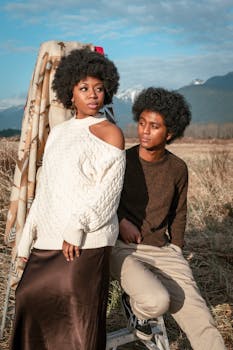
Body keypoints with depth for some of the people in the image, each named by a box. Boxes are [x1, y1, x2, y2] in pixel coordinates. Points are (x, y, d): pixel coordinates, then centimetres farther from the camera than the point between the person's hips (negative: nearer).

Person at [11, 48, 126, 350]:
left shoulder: (109, 132, -3)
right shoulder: (58, 132, 16)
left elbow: (108, 189, -11)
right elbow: (45, 189, 17)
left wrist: (77, 226, -19)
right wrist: (28, 237, 15)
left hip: (86, 238, -6)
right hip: (50, 236, 7)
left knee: (80, 308, -2)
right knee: (31, 298, 11)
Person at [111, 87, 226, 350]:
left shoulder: (178, 169, 3)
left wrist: (176, 251, 10)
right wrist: (121, 220, -8)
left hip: (163, 250, 3)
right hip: (124, 249, -2)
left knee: (201, 323, -11)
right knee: (156, 302, -30)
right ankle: (133, 303, 4)